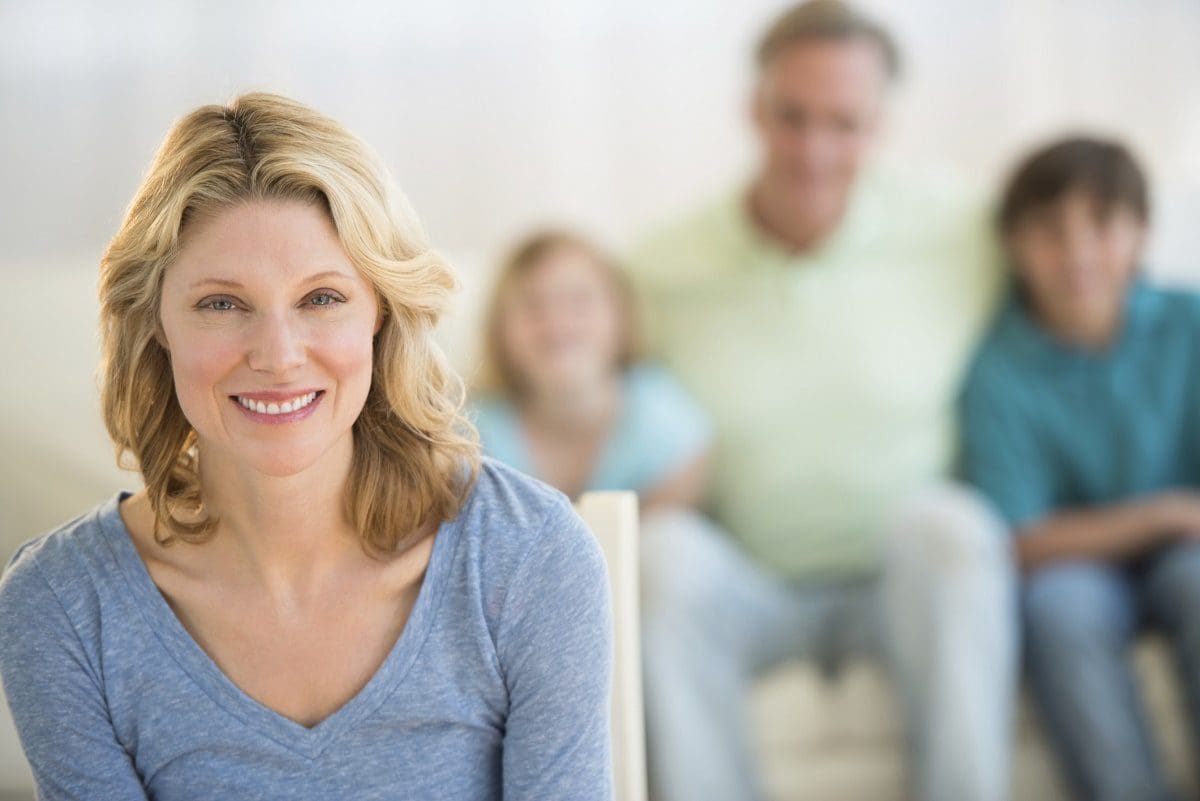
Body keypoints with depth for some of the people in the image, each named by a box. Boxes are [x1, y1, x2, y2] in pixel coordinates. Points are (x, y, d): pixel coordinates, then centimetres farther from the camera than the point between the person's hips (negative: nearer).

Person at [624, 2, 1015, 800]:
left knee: (941, 523, -34)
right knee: (664, 557, -31)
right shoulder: (663, 274, -2)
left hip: (913, 581, -1)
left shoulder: (953, 225, -4)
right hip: (753, 587, 1)